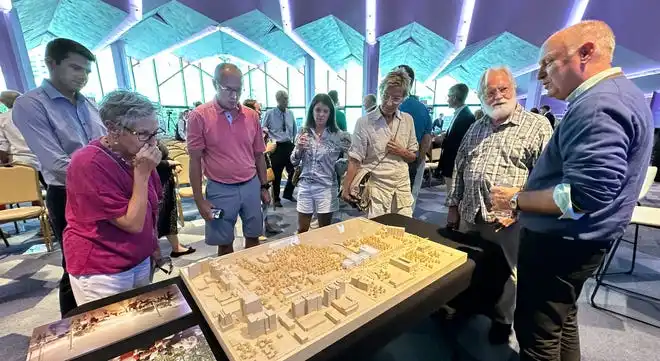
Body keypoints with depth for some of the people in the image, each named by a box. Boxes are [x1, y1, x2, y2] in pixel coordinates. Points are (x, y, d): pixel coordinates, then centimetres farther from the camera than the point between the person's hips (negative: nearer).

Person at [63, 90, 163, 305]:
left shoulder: (138, 156, -4)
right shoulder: (89, 163, -24)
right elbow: (132, 223, -24)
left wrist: (153, 246, 11)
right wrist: (142, 173, -28)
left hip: (140, 260, 6)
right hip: (101, 271, -6)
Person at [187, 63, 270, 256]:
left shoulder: (252, 116, 3)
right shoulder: (199, 116, -7)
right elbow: (195, 160, -5)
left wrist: (264, 187, 10)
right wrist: (199, 199, -6)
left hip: (251, 186, 3)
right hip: (220, 190, -3)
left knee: (253, 237, 16)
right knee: (225, 243, 12)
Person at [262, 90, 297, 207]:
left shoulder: (290, 113, 8)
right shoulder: (270, 113, -4)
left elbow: (295, 129, 18)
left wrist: (294, 141, 11)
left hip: (289, 146, 4)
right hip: (277, 147, -4)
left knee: (294, 171, 5)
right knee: (276, 174, 5)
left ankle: (288, 194, 28)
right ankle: (276, 199, 22)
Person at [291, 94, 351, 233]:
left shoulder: (338, 135, -8)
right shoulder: (304, 133, 1)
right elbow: (294, 161, 5)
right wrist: (299, 149, -12)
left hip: (326, 188, -2)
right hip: (305, 186, 3)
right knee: (302, 230, 15)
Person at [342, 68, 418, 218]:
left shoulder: (408, 120, 5)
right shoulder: (364, 122, -9)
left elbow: (413, 156, 12)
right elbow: (354, 160, -9)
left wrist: (401, 151, -8)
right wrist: (346, 188, -13)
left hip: (402, 187, 5)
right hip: (376, 188, -4)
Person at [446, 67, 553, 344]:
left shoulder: (538, 126, -4)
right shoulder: (476, 128, 11)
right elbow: (459, 169, 12)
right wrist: (453, 206, 10)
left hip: (508, 219, -4)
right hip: (470, 215, 5)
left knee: (504, 273, 13)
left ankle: (502, 320, 37)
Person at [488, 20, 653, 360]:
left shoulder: (597, 105, -22)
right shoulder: (617, 92, 15)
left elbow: (586, 194, -30)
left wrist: (516, 199, -18)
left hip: (560, 243, -11)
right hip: (572, 240, 11)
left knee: (537, 333, 5)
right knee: (561, 320, 26)